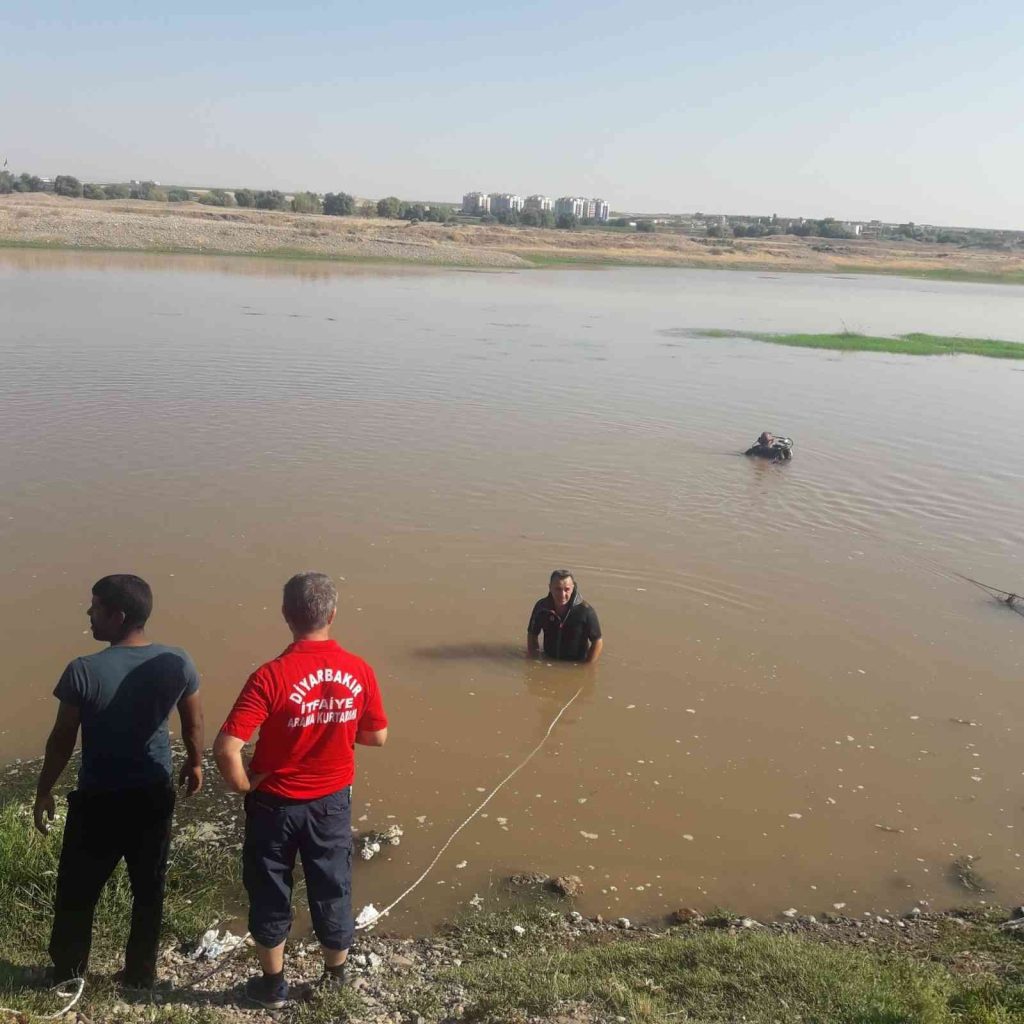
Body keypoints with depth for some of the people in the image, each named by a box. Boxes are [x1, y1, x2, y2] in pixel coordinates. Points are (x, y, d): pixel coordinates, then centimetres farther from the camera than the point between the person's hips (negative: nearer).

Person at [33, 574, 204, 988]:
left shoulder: (83, 671, -21)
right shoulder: (177, 663, -11)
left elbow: (62, 740, -11)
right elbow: (194, 725, 1)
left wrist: (43, 792, 5)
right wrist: (195, 764, 20)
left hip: (98, 799, -2)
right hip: (154, 795, 3)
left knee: (77, 889, 21)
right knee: (148, 889, 19)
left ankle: (68, 970, 39)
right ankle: (141, 973, 33)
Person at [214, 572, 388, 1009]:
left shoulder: (271, 676, -23)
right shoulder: (359, 671, -13)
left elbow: (226, 748, -27)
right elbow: (377, 736, 0)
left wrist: (244, 786, -9)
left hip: (276, 803, -2)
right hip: (332, 801, 3)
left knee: (270, 895, 18)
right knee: (332, 892, 20)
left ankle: (273, 985, 35)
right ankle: (336, 979, 38)